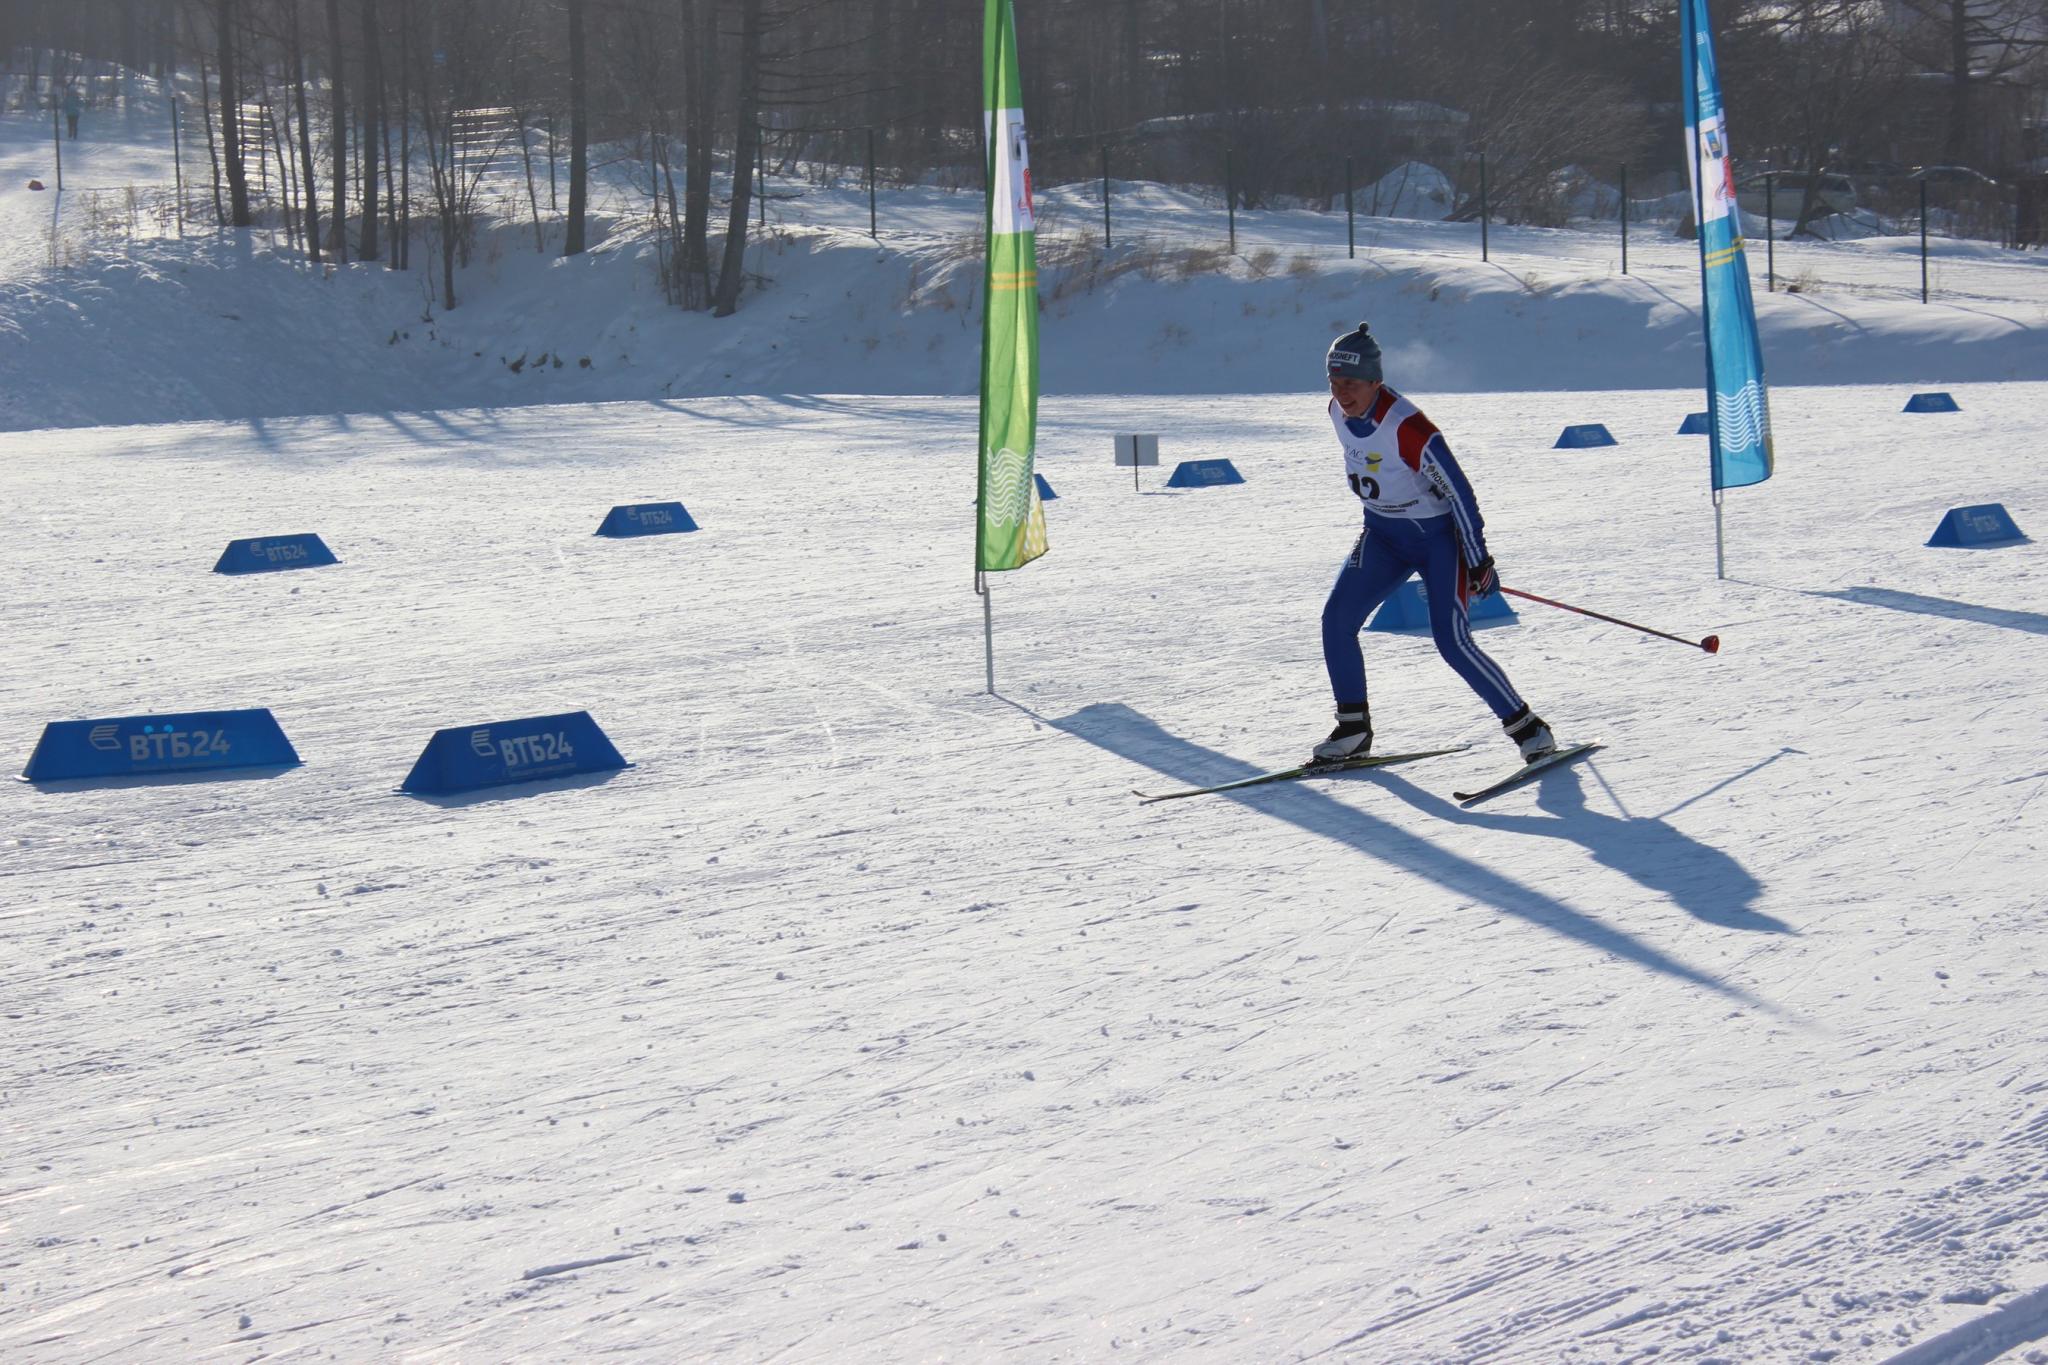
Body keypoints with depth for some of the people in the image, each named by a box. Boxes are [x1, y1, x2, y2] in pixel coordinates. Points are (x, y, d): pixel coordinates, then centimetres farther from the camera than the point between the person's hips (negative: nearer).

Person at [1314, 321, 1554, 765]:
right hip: (1384, 536, 7)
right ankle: (1353, 730, 5)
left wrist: (1478, 562, -19)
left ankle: (1527, 728, -3)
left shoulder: (1407, 428, -29)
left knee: (1452, 641, -16)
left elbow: (1457, 490, -23)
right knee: (1336, 619, -8)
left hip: (1437, 535, -7)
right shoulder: (1339, 412, -7)